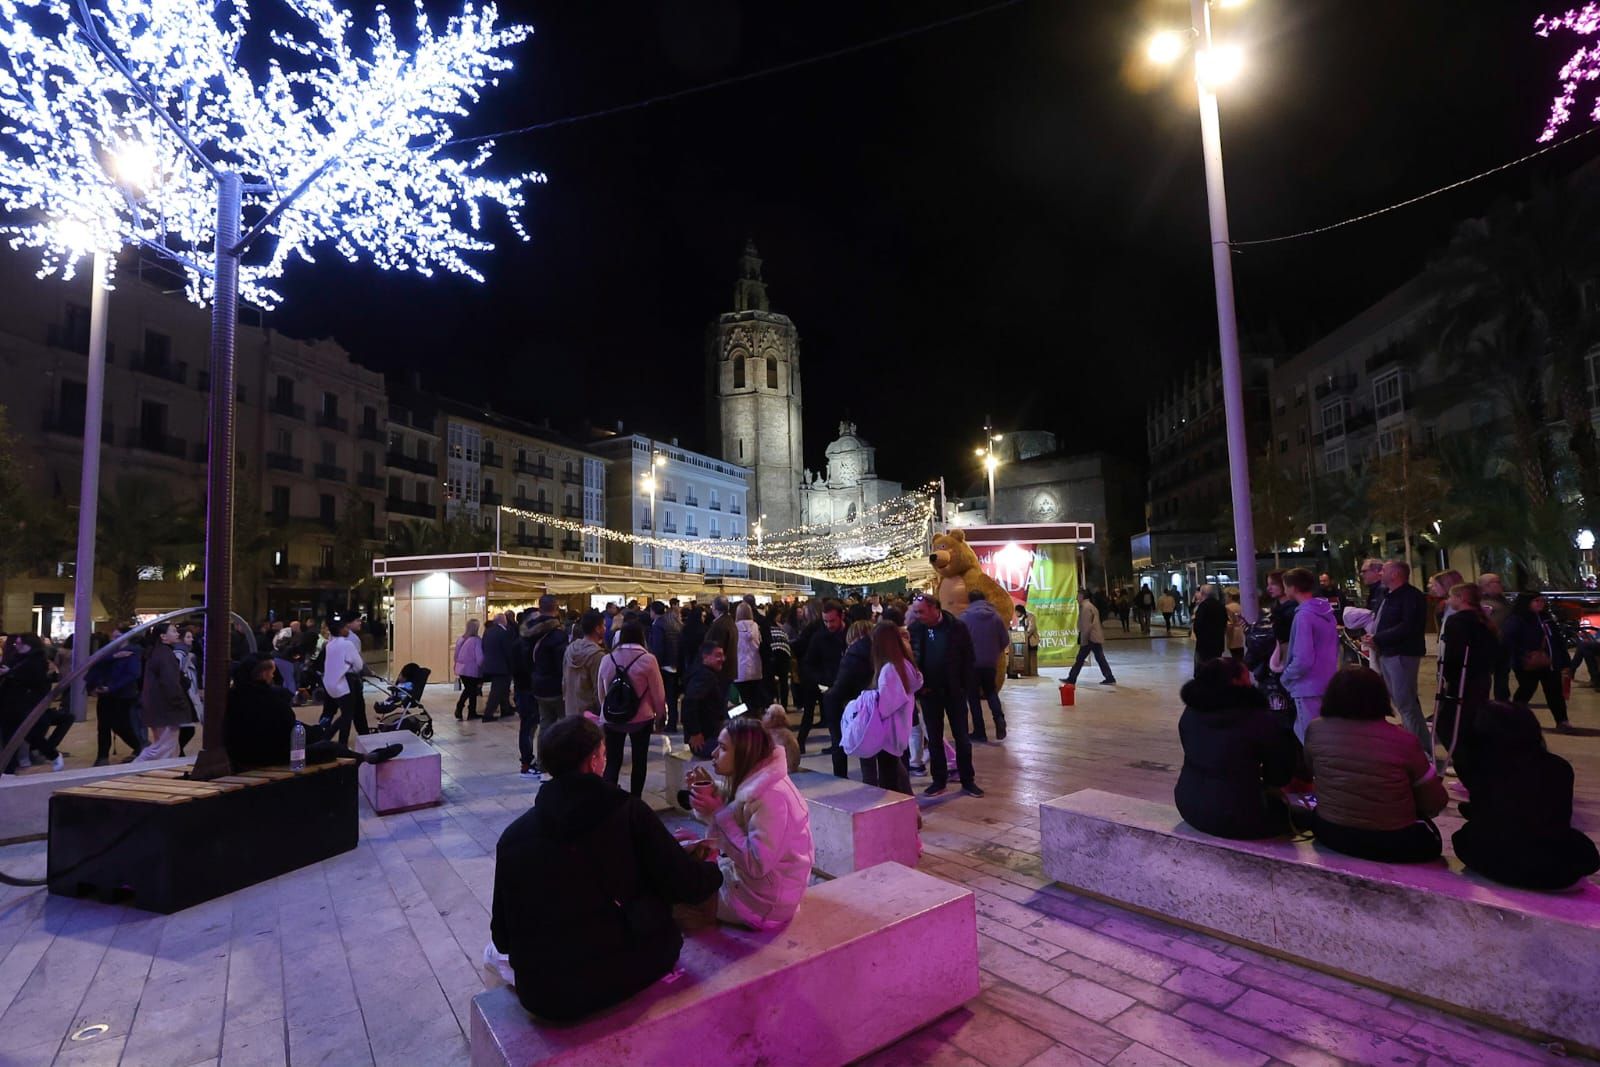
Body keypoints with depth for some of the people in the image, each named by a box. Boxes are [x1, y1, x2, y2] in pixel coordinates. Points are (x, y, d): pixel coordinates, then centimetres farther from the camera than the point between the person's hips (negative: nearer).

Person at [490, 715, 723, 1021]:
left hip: (546, 996, 2)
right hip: (633, 974, -1)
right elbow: (686, 886, -11)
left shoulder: (513, 835, -5)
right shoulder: (628, 812, -12)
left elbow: (502, 939, 2)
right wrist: (713, 870, 12)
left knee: (493, 955, 30)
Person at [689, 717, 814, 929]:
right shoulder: (752, 781, 0)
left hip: (764, 900, -8)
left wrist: (718, 814, -25)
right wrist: (711, 796, -12)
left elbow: (757, 864, -29)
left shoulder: (770, 796, -27)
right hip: (748, 879, 8)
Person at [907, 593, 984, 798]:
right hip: (929, 692, 2)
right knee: (934, 738, 10)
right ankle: (939, 780, 23)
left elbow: (968, 658, -5)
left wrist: (966, 687, -8)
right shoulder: (915, 629, -6)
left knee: (962, 737, 7)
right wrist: (919, 686, -5)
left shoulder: (957, 627, -11)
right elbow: (911, 659, 2)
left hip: (954, 691, -2)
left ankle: (967, 780, 20)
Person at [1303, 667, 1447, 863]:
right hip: (1394, 843, -1)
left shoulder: (1316, 729, -12)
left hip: (1331, 833, 1)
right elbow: (1436, 805, -5)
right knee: (1431, 839, 29)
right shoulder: (1403, 741, -19)